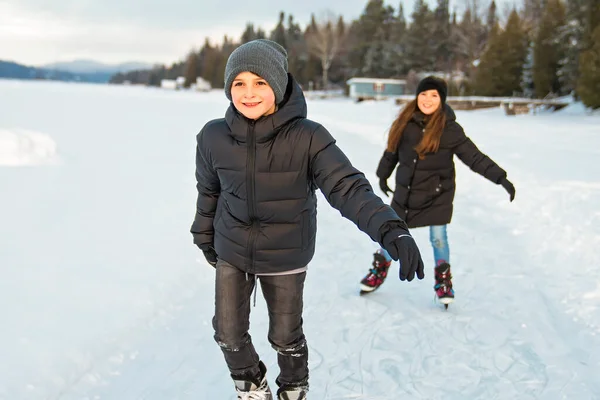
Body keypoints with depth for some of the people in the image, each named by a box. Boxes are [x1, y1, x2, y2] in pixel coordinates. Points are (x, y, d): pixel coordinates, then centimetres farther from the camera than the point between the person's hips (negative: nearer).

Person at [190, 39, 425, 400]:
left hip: (285, 258, -2)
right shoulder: (214, 137, -14)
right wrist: (205, 237, 16)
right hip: (231, 253, 2)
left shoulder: (308, 138, -23)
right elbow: (209, 191, 3)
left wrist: (390, 229, -48)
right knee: (229, 333, 12)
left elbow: (348, 187, -32)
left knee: (286, 336, 14)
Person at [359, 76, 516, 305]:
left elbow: (475, 157, -13)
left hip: (438, 194, -2)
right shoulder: (405, 122, -6)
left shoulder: (450, 129, -13)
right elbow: (392, 150, 10)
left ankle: (443, 280, 26)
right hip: (406, 192, 2)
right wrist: (383, 175, 21)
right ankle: (379, 271, 34)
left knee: (438, 238, 2)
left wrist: (501, 178, -20)